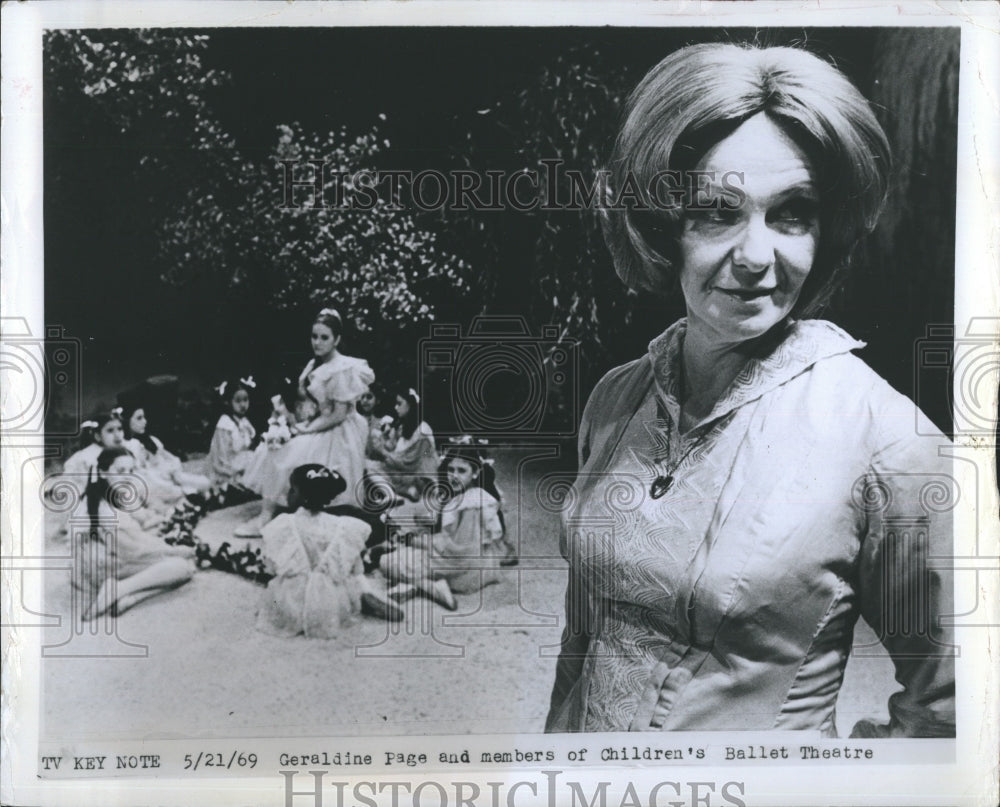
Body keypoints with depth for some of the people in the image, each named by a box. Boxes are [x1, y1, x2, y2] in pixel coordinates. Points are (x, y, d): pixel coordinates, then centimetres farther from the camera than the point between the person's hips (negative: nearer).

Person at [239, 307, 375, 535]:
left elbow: (339, 414, -19)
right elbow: (304, 401, 14)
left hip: (334, 435, -9)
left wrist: (307, 429, -17)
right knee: (271, 448, -4)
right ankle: (266, 517, -5)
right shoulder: (313, 365, 8)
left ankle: (266, 518, -11)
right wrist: (298, 425, -5)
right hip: (312, 428, 9)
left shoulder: (343, 370, -17)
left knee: (289, 454, -20)